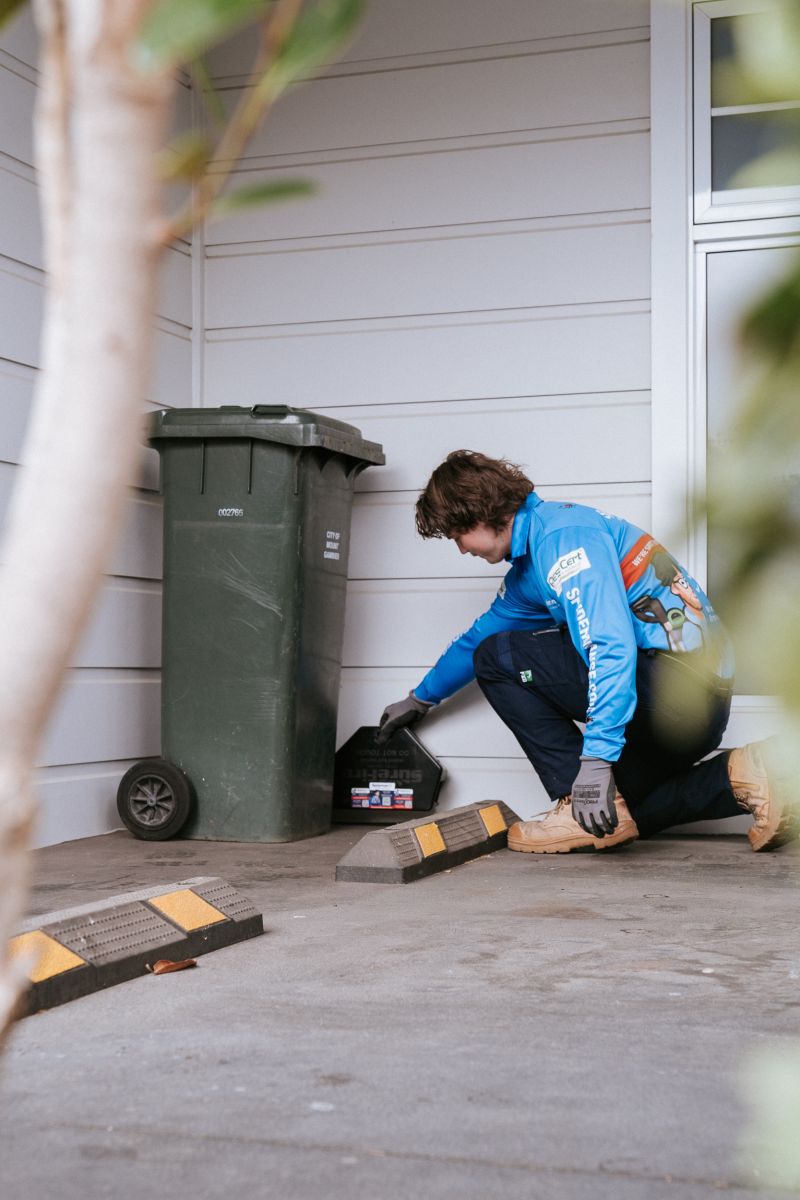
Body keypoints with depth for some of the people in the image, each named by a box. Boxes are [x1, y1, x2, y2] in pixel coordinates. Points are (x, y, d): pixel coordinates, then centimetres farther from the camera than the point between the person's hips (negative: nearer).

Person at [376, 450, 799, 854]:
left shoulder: (562, 535, -12)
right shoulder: (527, 567, 20)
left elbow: (612, 644, -24)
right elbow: (479, 635, 37)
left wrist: (596, 757, -28)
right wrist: (421, 698, 47)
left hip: (678, 682, -11)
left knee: (497, 658, -3)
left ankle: (579, 808, -8)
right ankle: (742, 775, 9)